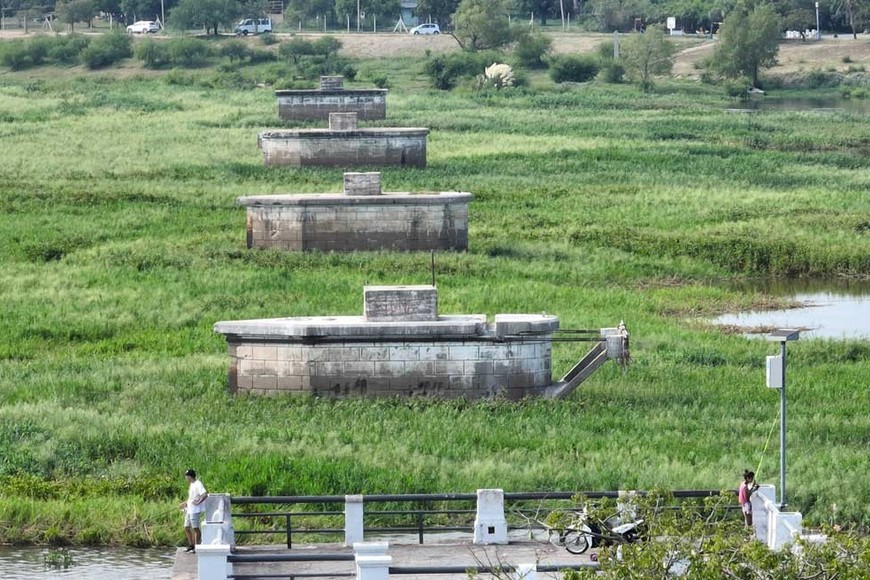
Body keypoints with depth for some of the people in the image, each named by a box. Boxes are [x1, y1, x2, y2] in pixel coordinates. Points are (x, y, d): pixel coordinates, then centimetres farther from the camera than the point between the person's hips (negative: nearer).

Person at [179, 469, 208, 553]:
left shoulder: (198, 484, -15)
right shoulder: (192, 484, 16)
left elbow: (205, 495, -26)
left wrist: (198, 502, -24)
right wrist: (185, 503, 24)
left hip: (195, 510, -10)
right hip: (189, 510, 10)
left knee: (195, 528, -5)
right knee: (186, 527, 13)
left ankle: (197, 547, 1)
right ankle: (191, 545, 23)